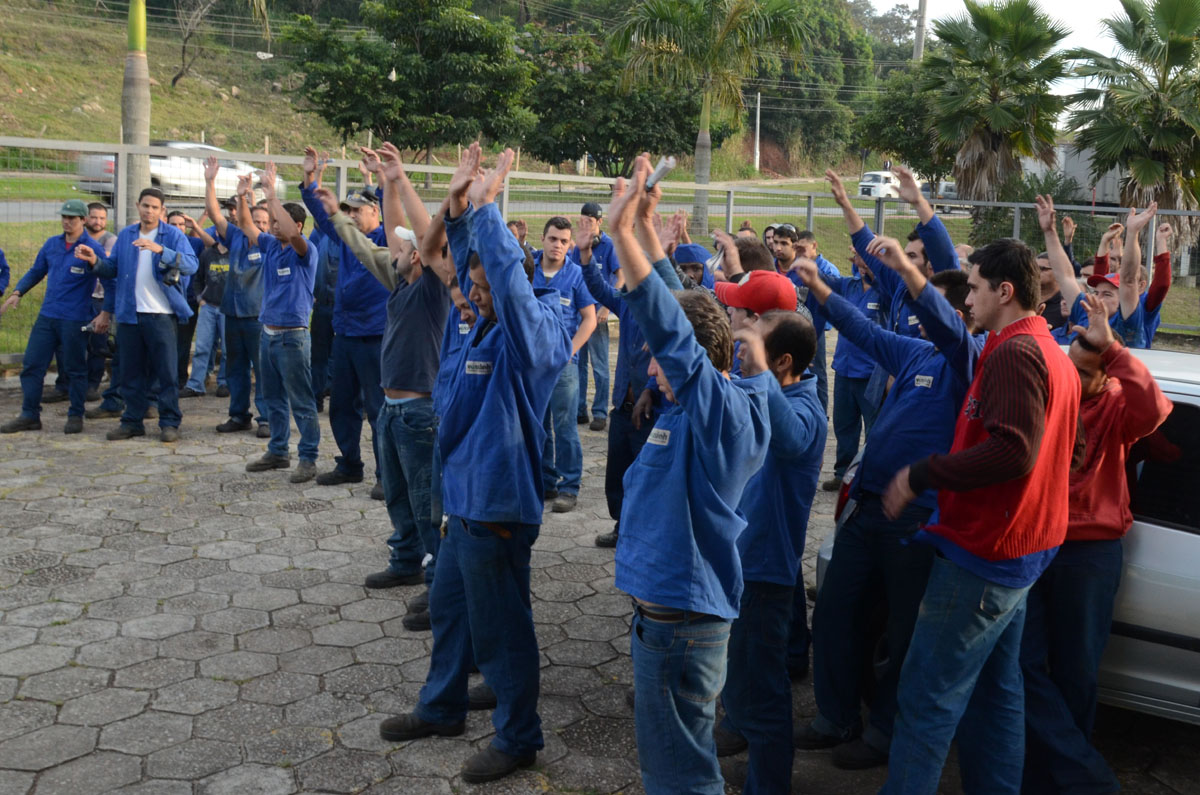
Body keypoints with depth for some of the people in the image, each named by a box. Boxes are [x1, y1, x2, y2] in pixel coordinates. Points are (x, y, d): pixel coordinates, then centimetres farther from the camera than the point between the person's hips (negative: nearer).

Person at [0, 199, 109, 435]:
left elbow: (109, 283, -7)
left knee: (75, 370, 3)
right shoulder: (51, 244, 10)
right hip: (47, 316, 6)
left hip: (75, 320, -6)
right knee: (31, 366, 4)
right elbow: (36, 272, 21)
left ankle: (76, 416, 16)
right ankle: (30, 416, 12)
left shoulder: (92, 249, -7)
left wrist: (105, 314, -13)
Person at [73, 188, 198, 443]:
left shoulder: (173, 235, -2)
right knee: (132, 371, 10)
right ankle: (133, 420, 20)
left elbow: (191, 265, -17)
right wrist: (95, 261, -6)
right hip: (129, 314, 5)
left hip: (161, 314, -4)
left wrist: (161, 250, -29)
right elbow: (113, 269, 14)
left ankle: (169, 423, 6)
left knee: (166, 371, -2)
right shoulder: (125, 235, 13)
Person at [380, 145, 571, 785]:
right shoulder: (492, 323, 7)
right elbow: (472, 264, 15)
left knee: (499, 628, 4)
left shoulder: (534, 331, -18)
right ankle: (441, 708, 42)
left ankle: (518, 737, 22)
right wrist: (458, 205, 0)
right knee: (448, 607, 23)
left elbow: (512, 279, -35)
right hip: (466, 496, 9)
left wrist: (486, 205, -27)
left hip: (497, 505, -9)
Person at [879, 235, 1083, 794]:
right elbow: (1072, 452, 21)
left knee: (927, 698, -6)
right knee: (995, 689, 18)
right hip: (1022, 550, 11)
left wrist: (919, 475, -21)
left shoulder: (1014, 353, -17)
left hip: (984, 553, -11)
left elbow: (1013, 450, -28)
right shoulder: (1056, 356, 16)